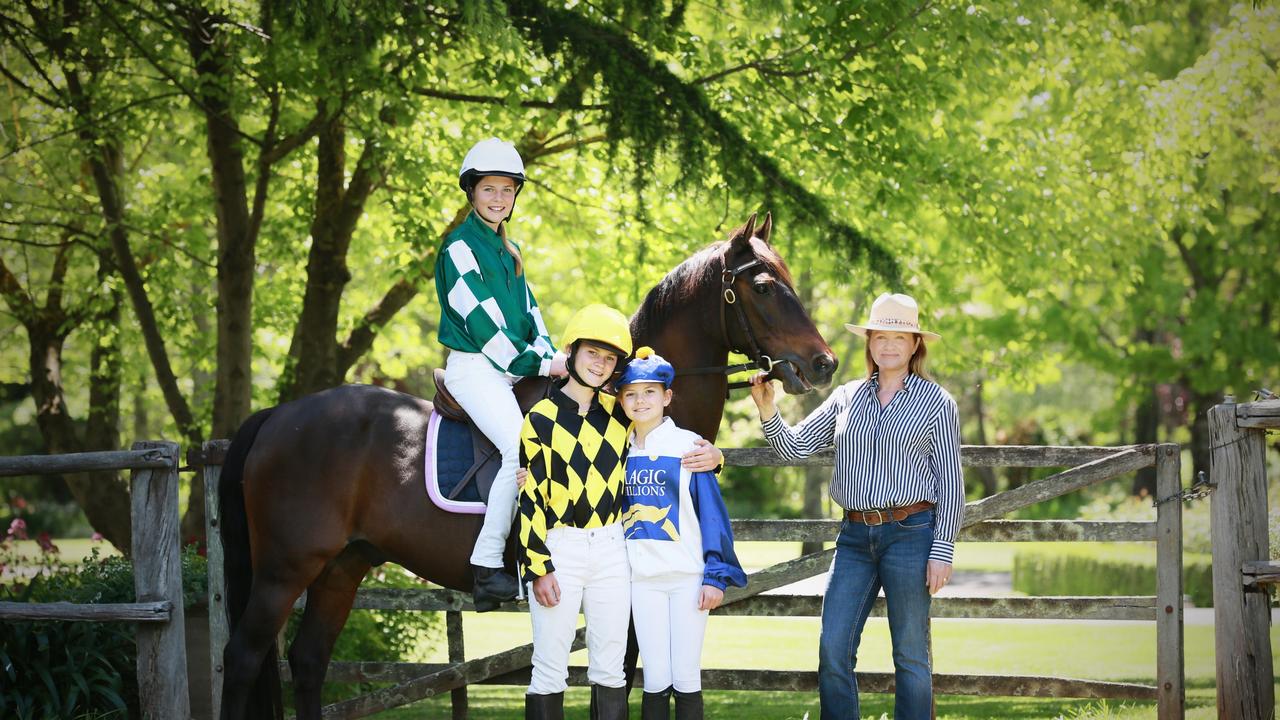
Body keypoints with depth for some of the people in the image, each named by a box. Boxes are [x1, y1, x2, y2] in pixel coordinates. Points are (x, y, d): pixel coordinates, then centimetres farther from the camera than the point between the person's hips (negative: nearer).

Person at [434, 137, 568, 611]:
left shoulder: (507, 251, 20)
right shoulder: (460, 248, -6)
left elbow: (528, 312, 18)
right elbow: (483, 323, -12)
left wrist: (551, 356, -1)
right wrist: (541, 365, -11)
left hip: (514, 370, 9)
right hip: (475, 368, -9)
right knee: (522, 447, -29)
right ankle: (487, 565, -24)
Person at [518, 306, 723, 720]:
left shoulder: (619, 414, 6)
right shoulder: (542, 419, -5)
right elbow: (530, 498, -7)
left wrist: (712, 456, -2)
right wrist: (538, 569, -12)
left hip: (611, 549, 4)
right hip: (559, 550, -4)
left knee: (610, 669, 8)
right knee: (550, 670, -1)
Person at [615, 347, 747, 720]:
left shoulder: (690, 445, -3)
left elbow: (712, 512, -3)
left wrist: (716, 575, -8)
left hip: (687, 574, -2)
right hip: (641, 576, 3)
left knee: (686, 677, 0)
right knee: (655, 679, 2)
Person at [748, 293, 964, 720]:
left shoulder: (936, 402, 1)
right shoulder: (847, 397, 11)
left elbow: (950, 483, -1)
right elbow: (795, 447, 9)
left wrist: (942, 551, -8)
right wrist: (767, 410, -9)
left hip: (910, 535, -3)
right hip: (854, 537, 4)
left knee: (911, 656, 2)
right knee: (833, 651, -1)